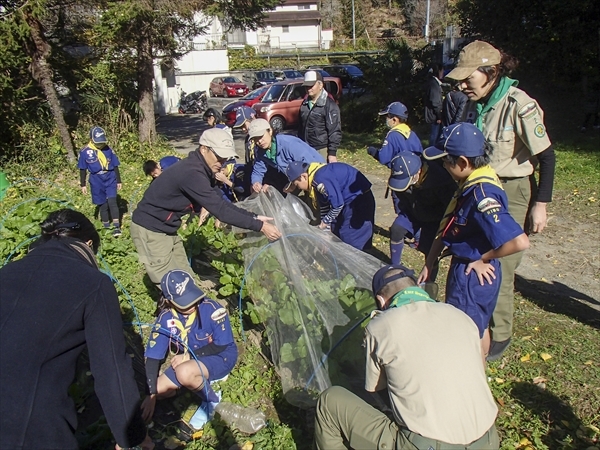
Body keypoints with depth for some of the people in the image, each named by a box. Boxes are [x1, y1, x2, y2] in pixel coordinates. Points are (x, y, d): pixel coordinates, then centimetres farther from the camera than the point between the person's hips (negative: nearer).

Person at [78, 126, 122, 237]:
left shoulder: (108, 149, -1)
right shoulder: (85, 152, -5)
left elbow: (115, 166, 7)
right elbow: (82, 169, 3)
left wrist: (118, 181, 8)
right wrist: (83, 185, 4)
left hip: (110, 179, 0)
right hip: (97, 182, 0)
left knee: (112, 201, -13)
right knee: (103, 204, 7)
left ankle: (116, 226, -12)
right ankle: (106, 226, 23)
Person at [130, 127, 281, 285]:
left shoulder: (202, 169, 3)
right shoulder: (192, 173, -28)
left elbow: (221, 202, 6)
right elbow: (220, 209, -30)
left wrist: (253, 217, -3)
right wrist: (259, 226, -27)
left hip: (166, 228, 10)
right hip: (150, 230, -10)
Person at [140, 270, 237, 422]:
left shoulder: (211, 308, -27)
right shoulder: (166, 318, -15)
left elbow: (222, 345, -18)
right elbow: (153, 357, -12)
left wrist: (189, 355, -17)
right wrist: (152, 394, -17)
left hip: (221, 356, -5)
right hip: (189, 360, 6)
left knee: (184, 373, -34)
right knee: (160, 389, -8)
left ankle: (212, 402, -6)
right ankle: (202, 380, 8)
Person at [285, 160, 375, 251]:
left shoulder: (320, 179, -28)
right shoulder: (315, 179, 4)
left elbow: (337, 204, -25)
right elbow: (323, 205, 12)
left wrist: (325, 221, -10)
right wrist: (325, 227, 12)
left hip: (359, 200, -10)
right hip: (348, 199, 10)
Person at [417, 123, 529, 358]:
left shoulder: (481, 194, -29)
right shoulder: (473, 183, 0)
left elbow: (519, 242, -35)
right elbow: (447, 228, 6)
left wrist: (482, 258, -19)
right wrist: (429, 263, 9)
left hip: (473, 275, -9)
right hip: (474, 274, 10)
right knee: (478, 328, 27)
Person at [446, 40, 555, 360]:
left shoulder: (520, 106, -20)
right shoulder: (474, 104, 1)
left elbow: (546, 157, -14)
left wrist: (540, 205, -14)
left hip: (513, 193, -6)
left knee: (498, 268, -2)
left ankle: (500, 335, 18)